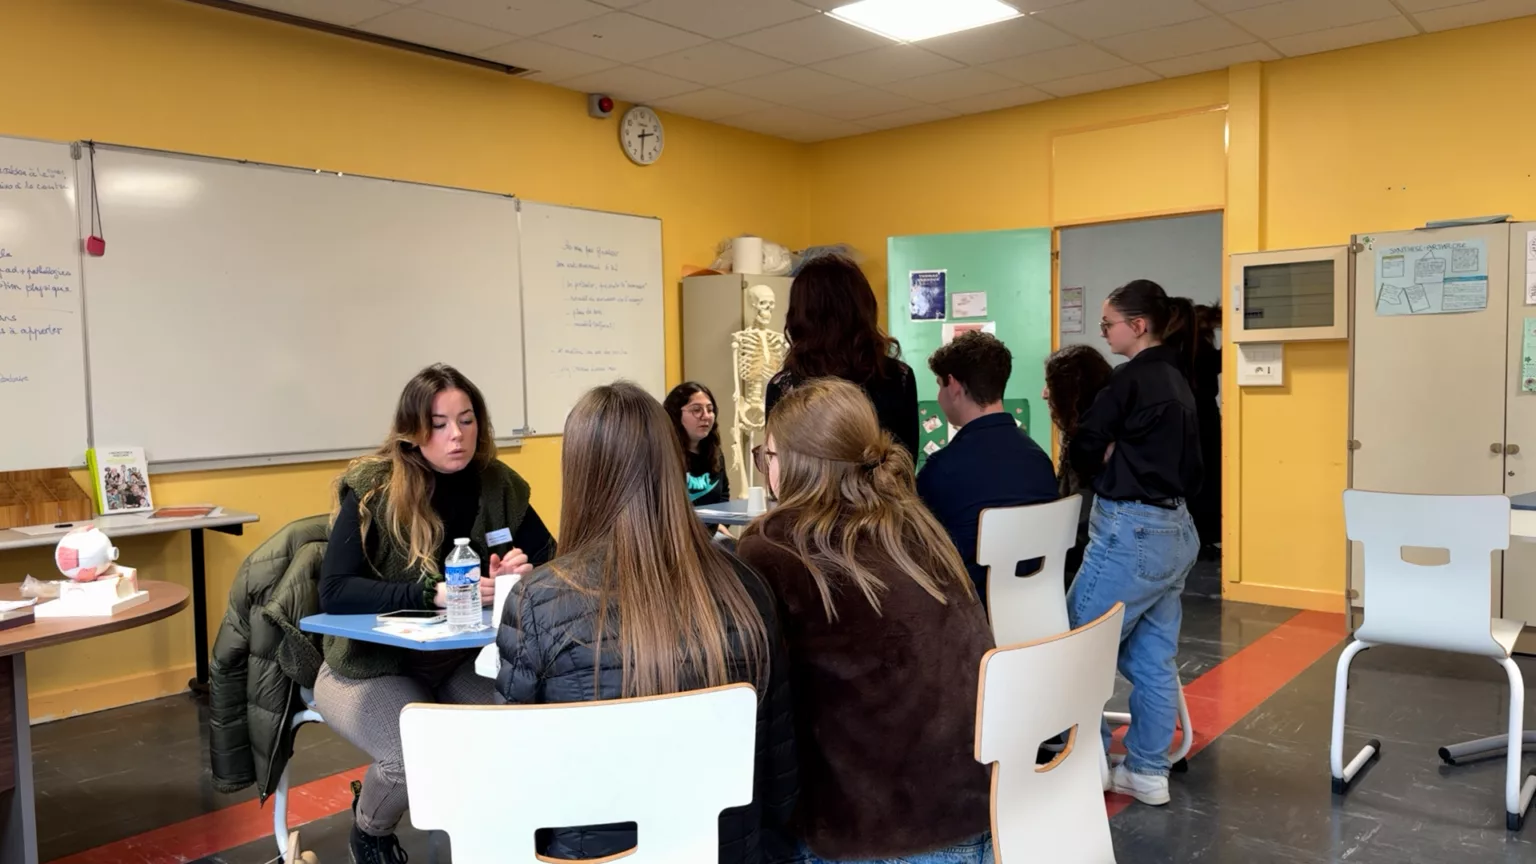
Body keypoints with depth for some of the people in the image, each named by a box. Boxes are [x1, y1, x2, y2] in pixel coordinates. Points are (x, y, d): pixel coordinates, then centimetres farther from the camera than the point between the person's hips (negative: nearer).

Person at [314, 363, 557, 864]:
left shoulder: (496, 485, -6)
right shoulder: (372, 490, -17)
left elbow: (551, 558, -1)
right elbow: (335, 592, -24)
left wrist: (524, 573, -25)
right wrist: (434, 593, -35)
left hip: (459, 659, 3)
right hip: (370, 665, -3)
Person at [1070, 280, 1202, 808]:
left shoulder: (1133, 378, -12)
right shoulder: (1176, 381, 14)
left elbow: (1083, 451, -10)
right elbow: (1188, 468, 17)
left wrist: (1107, 456, 10)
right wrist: (1120, 455, 5)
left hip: (1132, 532, -9)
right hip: (1174, 531, 9)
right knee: (1153, 660, 13)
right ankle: (1148, 773, 20)